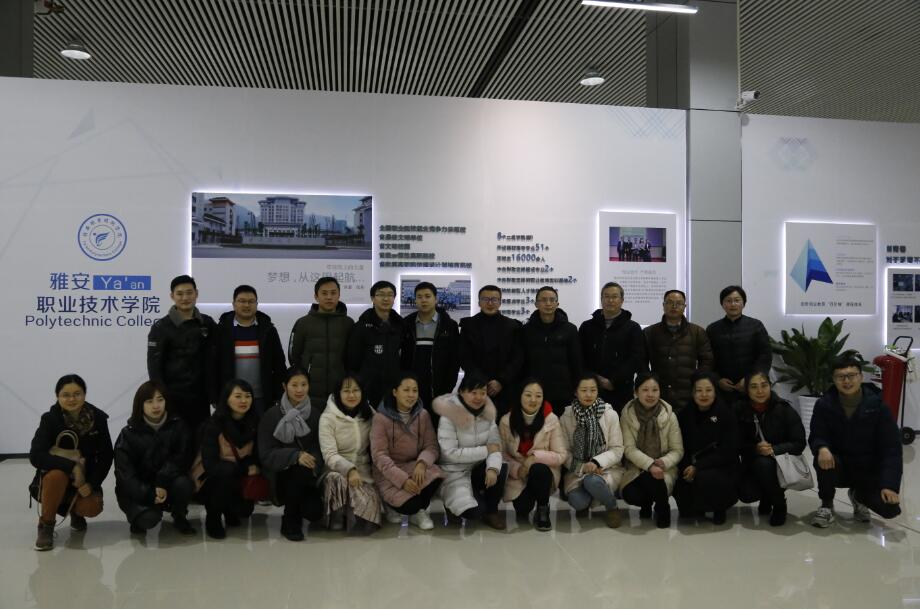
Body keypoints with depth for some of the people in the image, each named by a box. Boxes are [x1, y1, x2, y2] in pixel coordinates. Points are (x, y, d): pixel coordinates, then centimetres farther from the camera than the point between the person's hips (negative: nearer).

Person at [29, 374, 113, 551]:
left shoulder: (98, 418, -10)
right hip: (54, 476, -1)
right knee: (57, 474, -36)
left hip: (85, 479, 1)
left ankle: (75, 512, 15)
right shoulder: (50, 419, -15)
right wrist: (71, 466, -35)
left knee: (92, 508, -26)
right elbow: (35, 456, -25)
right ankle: (46, 524, -11)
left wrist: (92, 484, -18)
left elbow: (106, 457, -6)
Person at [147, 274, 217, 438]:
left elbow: (214, 362, 8)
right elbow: (154, 365, -6)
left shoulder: (208, 324, 7)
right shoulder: (161, 327, -3)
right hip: (172, 397, -3)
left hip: (199, 397, 3)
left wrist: (215, 394, 3)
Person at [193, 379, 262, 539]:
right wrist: (245, 468, -25)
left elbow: (258, 454, 1)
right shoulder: (214, 424, -20)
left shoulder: (254, 421, -10)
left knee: (245, 509, -22)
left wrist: (254, 467, -22)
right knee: (226, 470, -35)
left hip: (238, 478, 3)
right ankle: (212, 518, -11)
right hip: (212, 477, -3)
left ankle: (229, 510, 16)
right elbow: (210, 463, -24)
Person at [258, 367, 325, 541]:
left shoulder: (315, 414, 2)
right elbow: (266, 454, -13)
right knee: (299, 468, -34)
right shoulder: (271, 415, -6)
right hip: (280, 474, -2)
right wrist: (295, 455, -29)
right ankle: (290, 522, -12)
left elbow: (320, 448, 0)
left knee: (314, 512, -22)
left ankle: (297, 507, 17)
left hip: (307, 478, 2)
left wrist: (313, 462, -23)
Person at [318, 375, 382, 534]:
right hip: (337, 470, -2)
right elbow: (330, 455, -16)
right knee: (339, 480, -38)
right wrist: (349, 470, -32)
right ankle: (336, 519, -11)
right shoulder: (328, 418, -8)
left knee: (370, 501, -28)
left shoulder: (369, 414, 5)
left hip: (364, 471, 2)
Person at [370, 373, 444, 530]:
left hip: (414, 466, 4)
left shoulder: (423, 415, 1)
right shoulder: (381, 418, -11)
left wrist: (422, 463, -27)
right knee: (410, 504, -29)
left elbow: (431, 446, -4)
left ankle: (418, 511, 0)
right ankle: (393, 504, 10)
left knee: (435, 475, -30)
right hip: (389, 472, -3)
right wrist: (403, 479, -27)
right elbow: (379, 455, -15)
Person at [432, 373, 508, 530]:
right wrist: (486, 450, -20)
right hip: (455, 471, -5)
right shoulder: (450, 416, -18)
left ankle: (491, 510, -1)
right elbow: (451, 453, -23)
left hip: (479, 468, 5)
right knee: (474, 512, -27)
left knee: (501, 470, -27)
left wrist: (492, 467, -28)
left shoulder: (487, 413, -1)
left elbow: (495, 444, -8)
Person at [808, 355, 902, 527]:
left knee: (890, 508, -20)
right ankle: (827, 505, -6)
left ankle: (858, 495, 17)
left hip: (869, 470, 1)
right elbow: (816, 437, -9)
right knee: (823, 460, -34)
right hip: (839, 467, 0)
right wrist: (822, 448, -36)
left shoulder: (877, 405, -12)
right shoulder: (824, 404, -10)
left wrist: (890, 485, -21)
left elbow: (891, 448, -12)